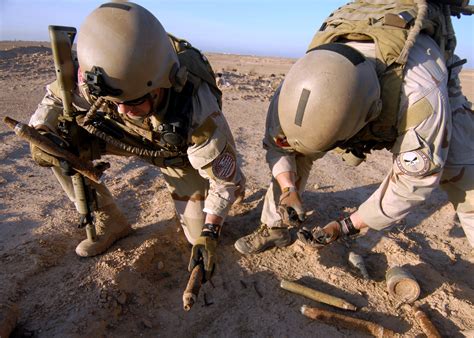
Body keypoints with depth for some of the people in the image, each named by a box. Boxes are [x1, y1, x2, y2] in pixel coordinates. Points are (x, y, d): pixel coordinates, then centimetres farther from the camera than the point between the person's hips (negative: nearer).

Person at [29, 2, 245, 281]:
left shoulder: (198, 111, -42)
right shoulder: (93, 77, -31)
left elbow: (225, 178, -29)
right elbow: (57, 97, -9)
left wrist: (209, 234, -35)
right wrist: (41, 132, -29)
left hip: (180, 152, -3)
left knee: (201, 235, -1)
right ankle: (111, 224, 3)